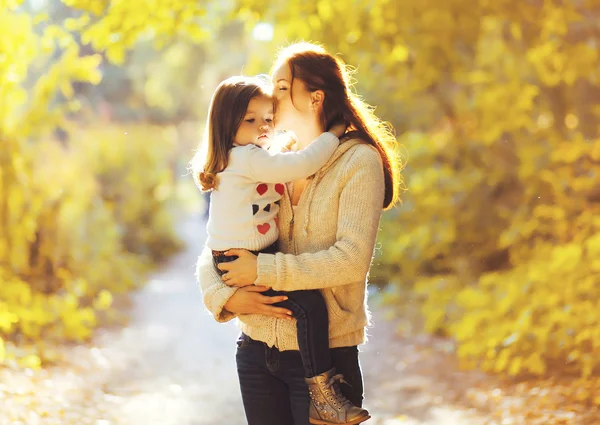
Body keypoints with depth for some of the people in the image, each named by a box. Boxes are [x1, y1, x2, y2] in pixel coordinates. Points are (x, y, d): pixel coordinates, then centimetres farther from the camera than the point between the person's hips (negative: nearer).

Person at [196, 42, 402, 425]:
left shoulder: (359, 161, -6)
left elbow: (352, 260, -18)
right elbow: (214, 252, 8)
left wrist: (263, 269, -16)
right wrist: (226, 296, -11)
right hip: (257, 350, 5)